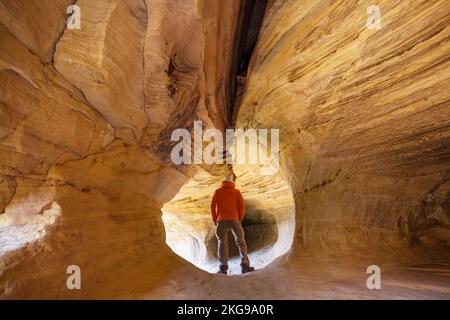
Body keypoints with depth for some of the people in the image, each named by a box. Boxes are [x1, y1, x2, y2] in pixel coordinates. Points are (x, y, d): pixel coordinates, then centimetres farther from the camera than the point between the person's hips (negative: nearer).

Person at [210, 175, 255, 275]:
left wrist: (214, 219, 8)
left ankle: (223, 267, -4)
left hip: (222, 220, 0)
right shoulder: (236, 191, 10)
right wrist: (240, 219, 6)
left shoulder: (218, 191, 11)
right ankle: (245, 265, 0)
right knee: (241, 242, 7)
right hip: (234, 219, 0)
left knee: (222, 242, 4)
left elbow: (213, 205, 2)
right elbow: (241, 205, -2)